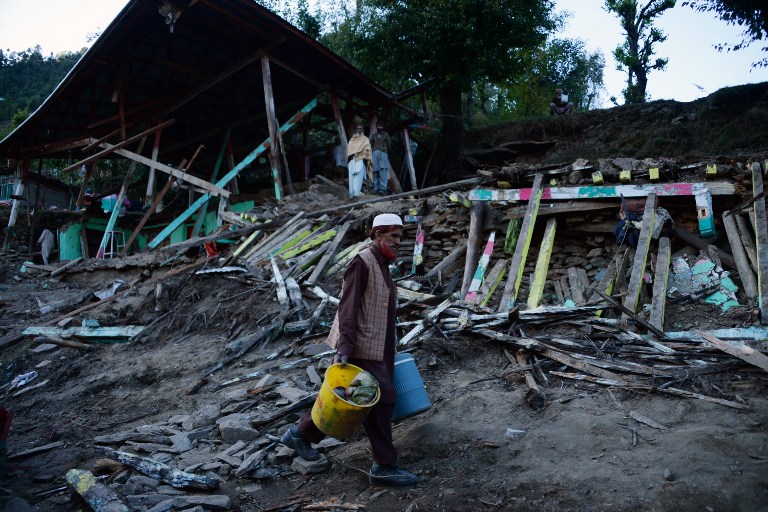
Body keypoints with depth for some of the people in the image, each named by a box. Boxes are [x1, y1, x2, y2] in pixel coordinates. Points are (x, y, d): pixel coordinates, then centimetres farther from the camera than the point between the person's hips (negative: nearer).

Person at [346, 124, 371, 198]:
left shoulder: (365, 139, 16)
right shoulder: (352, 139, 18)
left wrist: (366, 158, -2)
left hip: (360, 159, -2)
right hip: (352, 160, 2)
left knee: (358, 176, -8)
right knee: (351, 176, -3)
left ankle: (357, 192, -14)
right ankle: (352, 193, -5)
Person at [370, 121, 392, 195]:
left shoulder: (386, 135, 13)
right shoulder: (374, 135, 18)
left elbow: (389, 146, 15)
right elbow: (371, 145, 17)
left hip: (383, 153, -2)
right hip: (375, 153, 3)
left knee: (383, 170, -14)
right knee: (375, 171, -1)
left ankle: (383, 188, -21)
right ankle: (376, 188, 3)